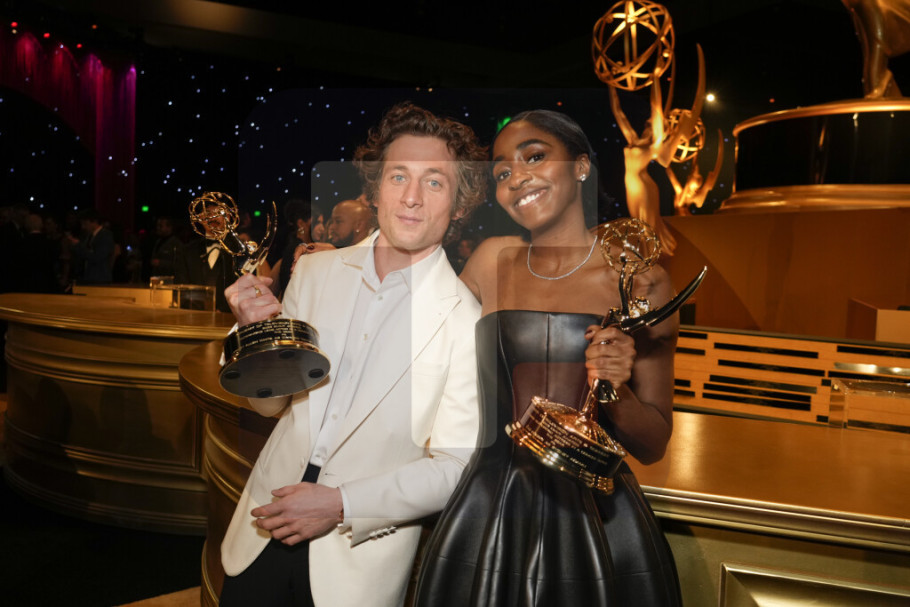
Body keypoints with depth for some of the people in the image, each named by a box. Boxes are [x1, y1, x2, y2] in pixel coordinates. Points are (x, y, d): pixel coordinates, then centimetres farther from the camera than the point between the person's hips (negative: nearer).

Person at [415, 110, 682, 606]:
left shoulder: (640, 282, -4)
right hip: (489, 516, 2)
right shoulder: (492, 259, 2)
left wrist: (616, 390, -18)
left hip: (598, 522, -1)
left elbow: (653, 445, 1)